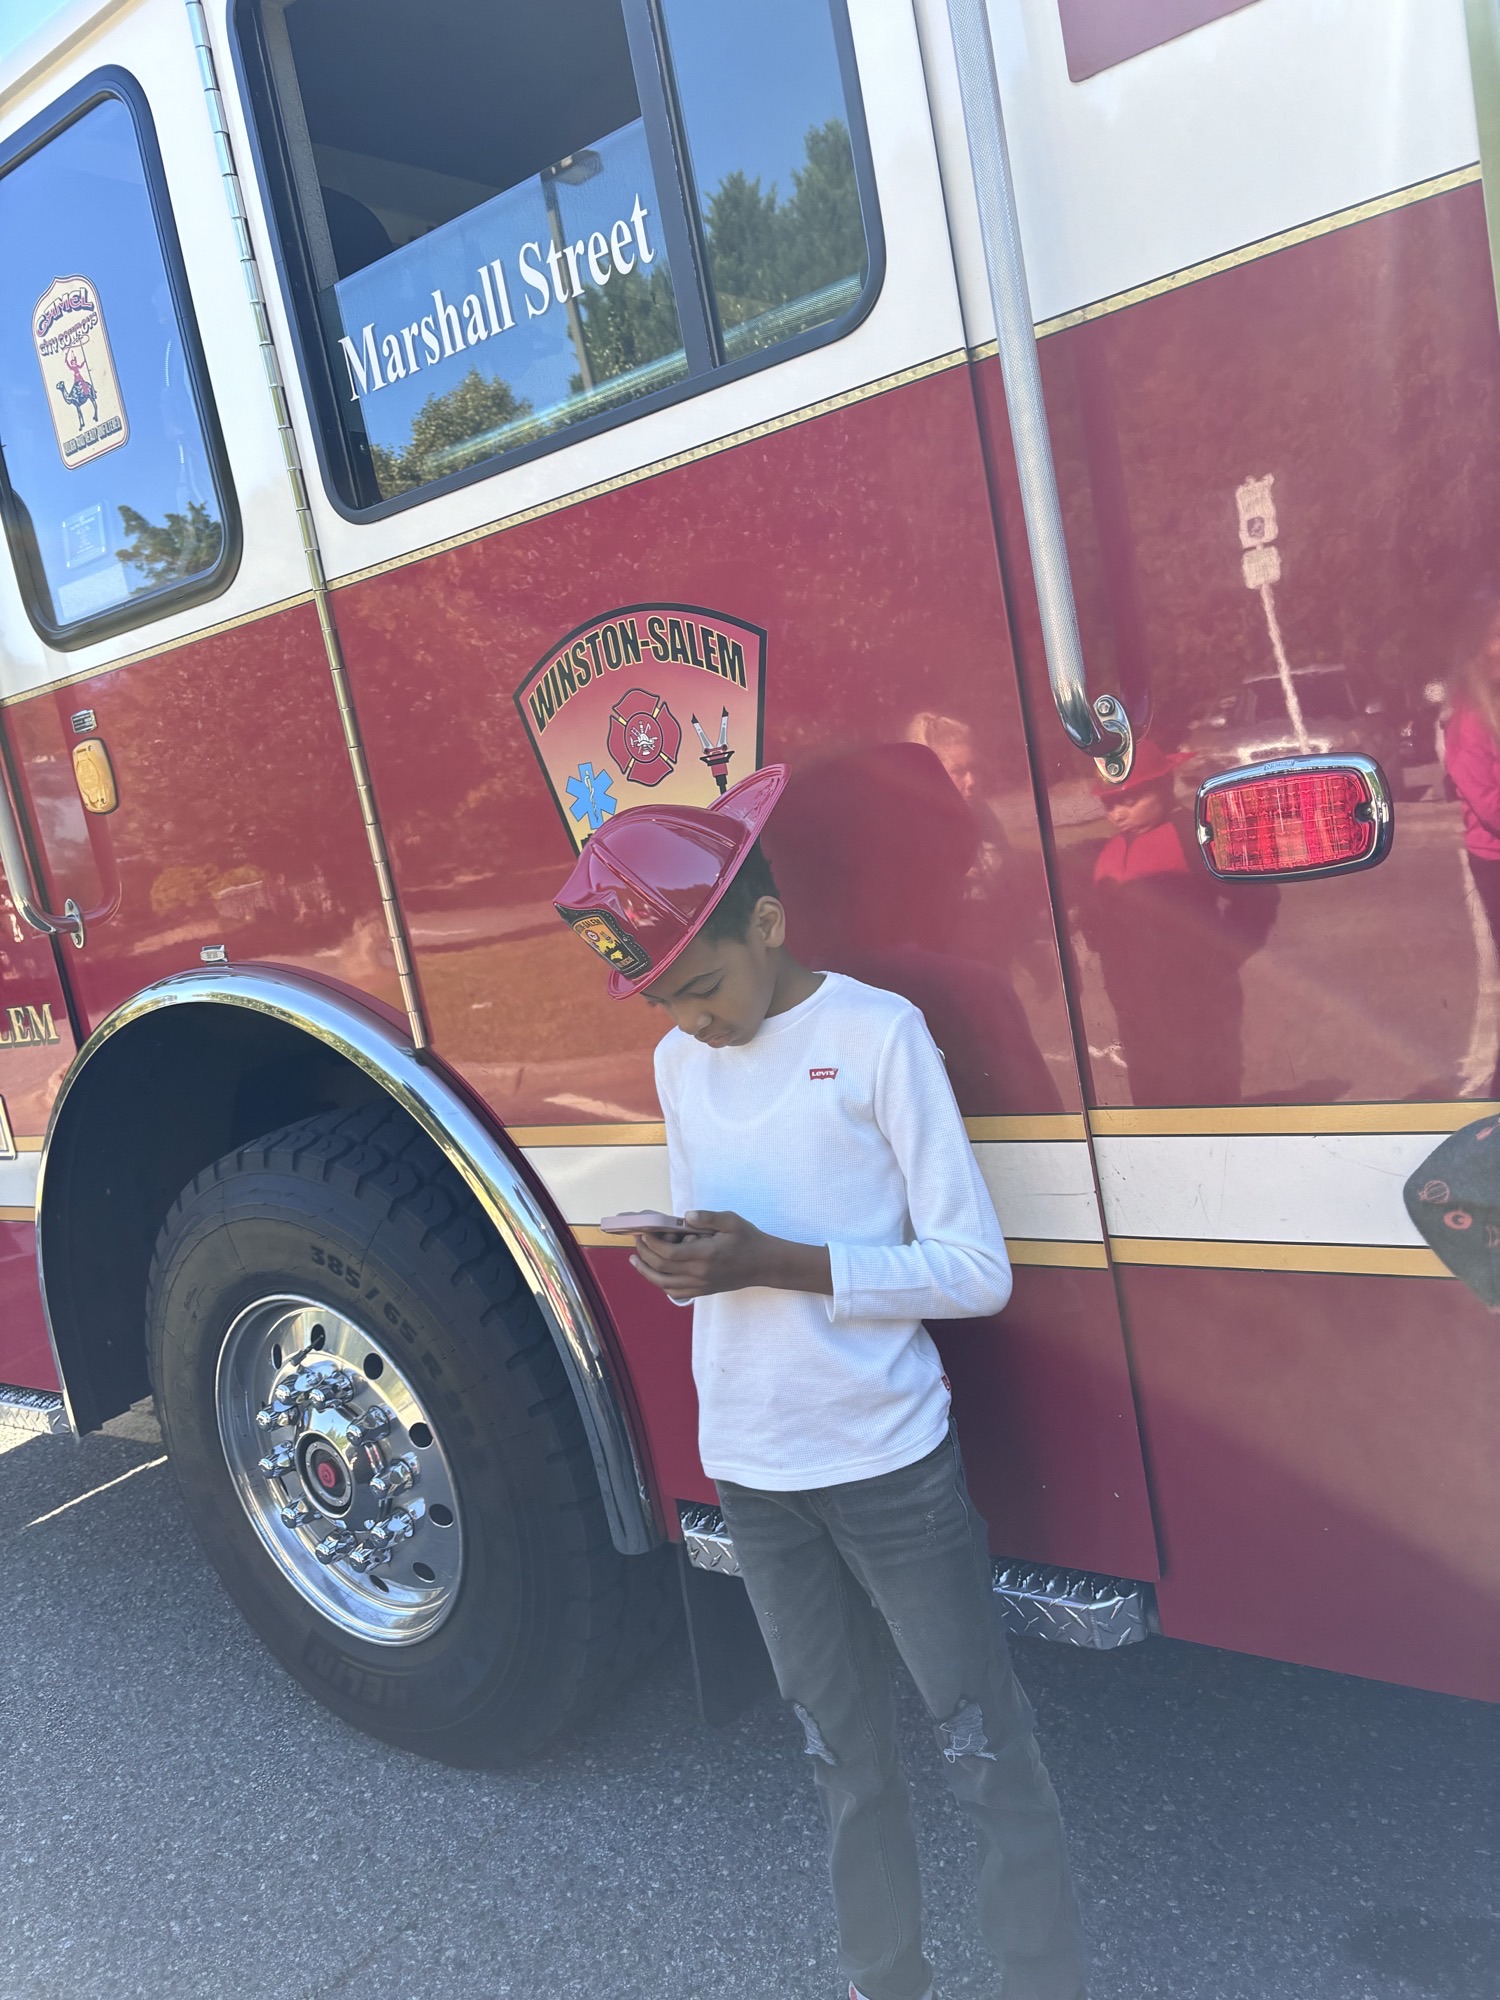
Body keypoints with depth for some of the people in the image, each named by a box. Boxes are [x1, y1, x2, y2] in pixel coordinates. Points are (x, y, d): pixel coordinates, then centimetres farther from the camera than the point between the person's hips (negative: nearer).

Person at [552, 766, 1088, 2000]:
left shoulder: (877, 1033, -12)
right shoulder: (679, 1061, 6)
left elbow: (977, 1269, -13)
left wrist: (778, 1262, -23)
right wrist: (684, 1262, -10)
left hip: (891, 1466, -4)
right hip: (752, 1474, 5)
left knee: (985, 1750, 8)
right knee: (847, 1760, 19)